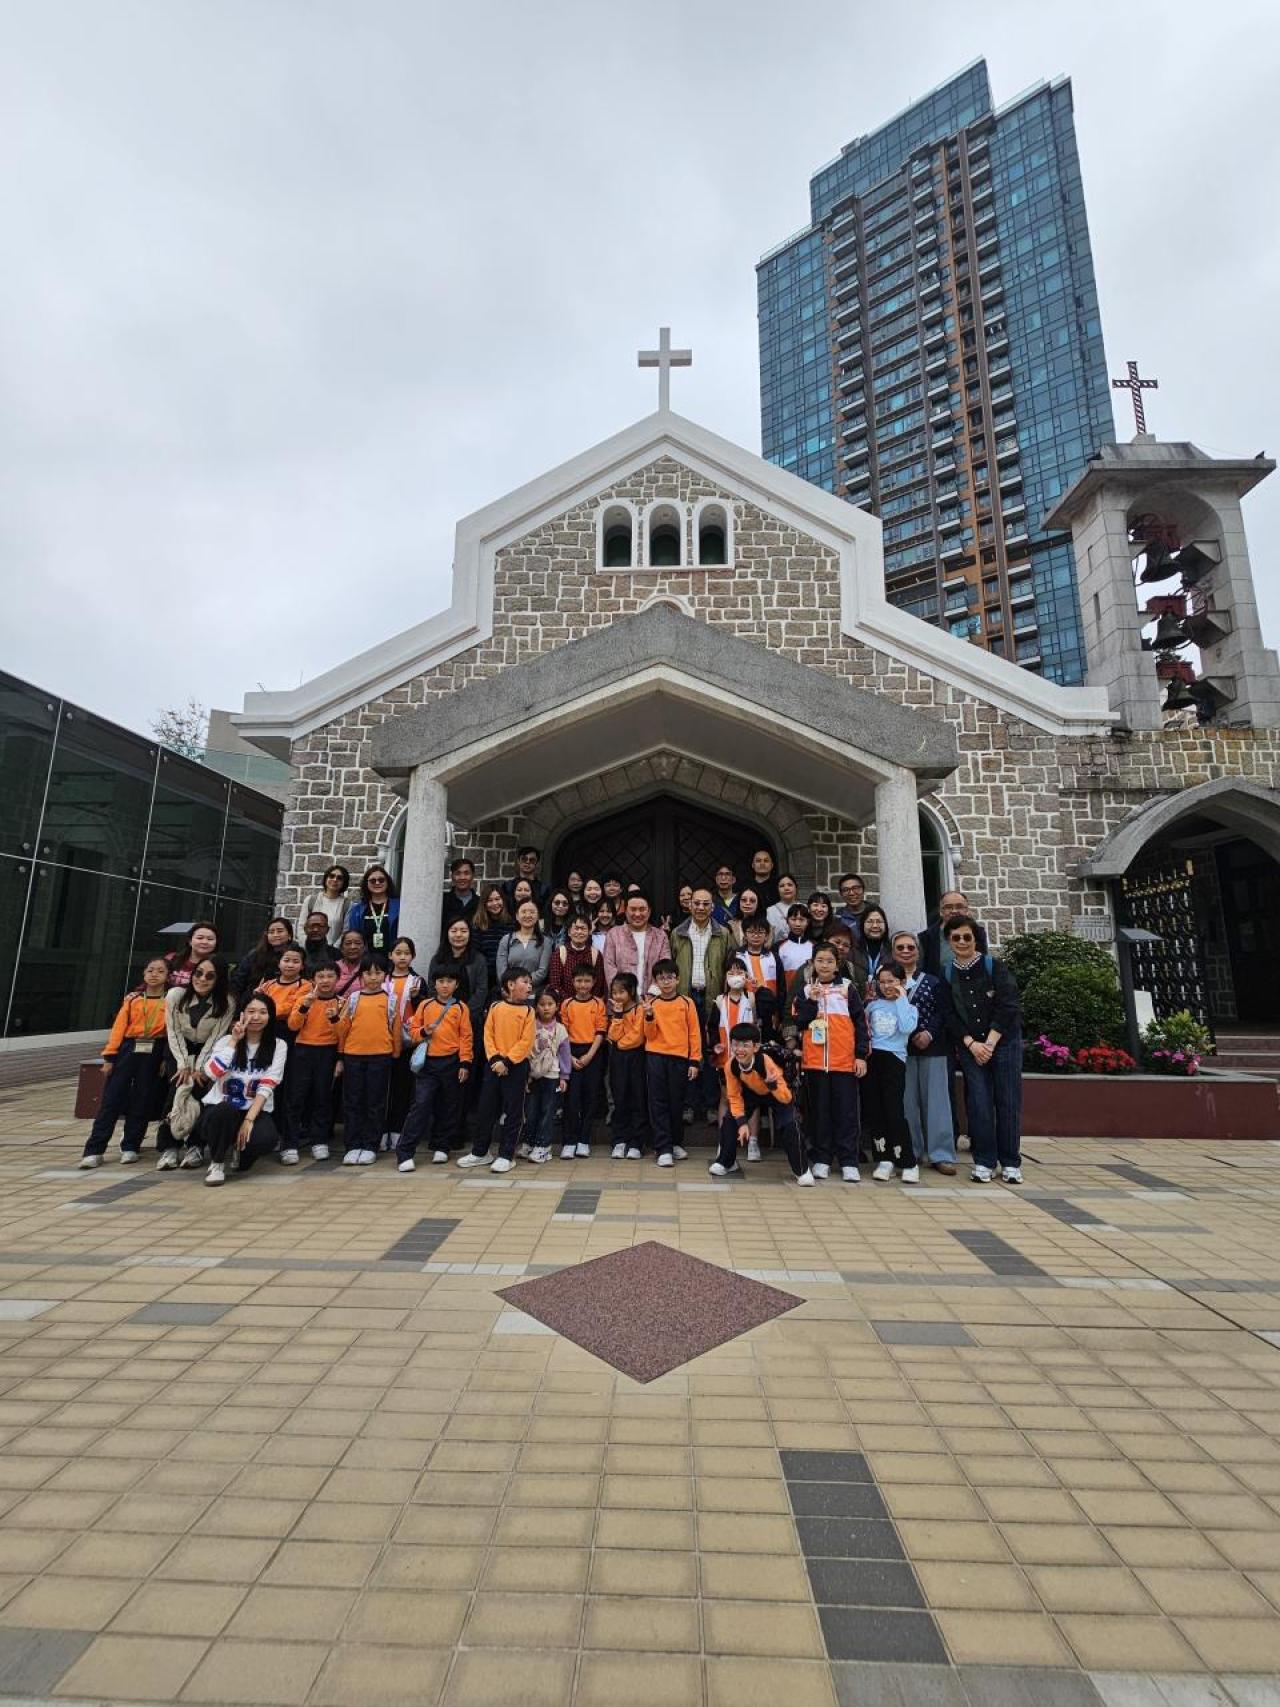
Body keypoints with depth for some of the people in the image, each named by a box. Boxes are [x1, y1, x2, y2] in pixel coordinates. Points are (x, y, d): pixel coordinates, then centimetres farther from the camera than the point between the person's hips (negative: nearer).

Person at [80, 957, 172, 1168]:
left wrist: (167, 1059, -11)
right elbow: (118, 1028, 3)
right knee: (110, 1100, 0)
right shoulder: (132, 999, 8)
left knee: (142, 1102, 6)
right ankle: (94, 1150, 6)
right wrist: (109, 1056, -4)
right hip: (128, 1050, 2)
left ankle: (130, 1147, 19)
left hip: (154, 1054, -2)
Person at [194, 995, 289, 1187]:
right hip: (220, 1110, 0)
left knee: (267, 1139, -32)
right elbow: (213, 1073, -18)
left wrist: (249, 1119, -21)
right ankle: (216, 1163, -7)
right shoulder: (226, 1040, 1)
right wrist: (234, 1041, -16)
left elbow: (266, 1087, -10)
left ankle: (238, 1152, 6)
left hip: (256, 1110, 0)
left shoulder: (278, 1045, 0)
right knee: (225, 1111, -37)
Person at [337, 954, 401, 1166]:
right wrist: (341, 1054, 7)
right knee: (352, 1102, 6)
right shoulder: (353, 998, 5)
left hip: (380, 1056, -1)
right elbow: (343, 1026, 7)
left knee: (376, 1103, 5)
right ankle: (353, 1146, 15)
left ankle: (370, 1147, 13)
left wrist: (395, 1055, 5)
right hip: (353, 1056, 1)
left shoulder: (390, 999, 2)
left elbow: (396, 1029, 4)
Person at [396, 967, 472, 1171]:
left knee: (449, 1108, 9)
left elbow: (466, 1037, -1)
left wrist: (465, 1063, -7)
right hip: (427, 1062, 0)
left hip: (451, 1062, 0)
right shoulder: (424, 1005, 5)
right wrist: (424, 1032, -13)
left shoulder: (461, 1008, 1)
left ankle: (441, 1147, 25)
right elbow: (413, 1031, 9)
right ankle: (404, 1153, -2)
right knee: (420, 1105, -6)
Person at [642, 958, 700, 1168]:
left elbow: (694, 1033, 2)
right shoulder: (651, 1004, 3)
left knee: (676, 1102, 9)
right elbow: (650, 1035, 1)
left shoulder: (686, 1003, 2)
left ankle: (675, 1143, 28)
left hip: (680, 1058, 0)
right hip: (656, 1057, 0)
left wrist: (695, 1061, -2)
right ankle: (664, 1149, 4)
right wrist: (649, 1016, -16)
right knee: (658, 1103, 0)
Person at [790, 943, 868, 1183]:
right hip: (814, 1061, 2)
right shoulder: (806, 991, 9)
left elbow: (860, 1023, 3)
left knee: (846, 1111, 2)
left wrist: (861, 1055, -2)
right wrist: (811, 1001, -10)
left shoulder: (848, 989, 4)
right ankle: (821, 1159, 17)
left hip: (844, 1061, -1)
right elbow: (798, 1023, 1)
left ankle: (848, 1162, 9)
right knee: (819, 1111, 8)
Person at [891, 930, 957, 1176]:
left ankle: (941, 1154, 7)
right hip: (900, 1049, 0)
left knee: (936, 1100, 0)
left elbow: (944, 1012, 1)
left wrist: (930, 1033, -12)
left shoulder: (933, 982, 10)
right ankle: (911, 1152, 14)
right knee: (907, 1101, 3)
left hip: (932, 1047, 1)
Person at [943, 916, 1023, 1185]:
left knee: (1008, 1102, 1)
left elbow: (1007, 1007, -9)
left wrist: (989, 1043, -12)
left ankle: (1011, 1163, 14)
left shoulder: (994, 966, -4)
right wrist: (972, 1044, -9)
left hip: (1004, 1042, -1)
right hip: (970, 1047, 2)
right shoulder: (947, 974, 3)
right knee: (979, 1103, -1)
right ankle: (984, 1163, 10)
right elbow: (951, 1016, 2)